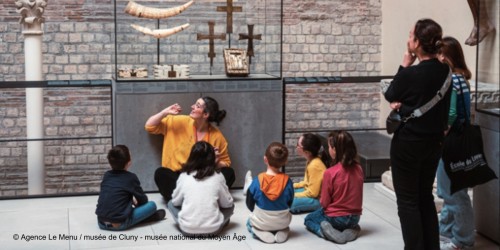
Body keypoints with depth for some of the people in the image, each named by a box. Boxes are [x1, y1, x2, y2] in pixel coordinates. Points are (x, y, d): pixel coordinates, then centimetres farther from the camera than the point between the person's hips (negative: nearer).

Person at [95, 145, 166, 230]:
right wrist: (135, 201, 29)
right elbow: (143, 200, 7)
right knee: (152, 205, 5)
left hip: (102, 222, 6)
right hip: (119, 224, -5)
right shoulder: (131, 177, -4)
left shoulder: (106, 175, 10)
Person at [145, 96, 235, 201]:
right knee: (161, 173, -30)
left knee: (229, 173, -24)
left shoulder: (216, 136, -3)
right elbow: (149, 126, 5)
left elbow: (225, 163, 6)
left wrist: (216, 162, -16)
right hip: (178, 177, 0)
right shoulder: (181, 122, -1)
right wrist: (165, 112, -9)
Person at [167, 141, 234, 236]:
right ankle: (213, 223, 9)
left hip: (187, 229, 0)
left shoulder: (184, 176, 0)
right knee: (230, 206, 26)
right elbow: (227, 203, 8)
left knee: (171, 204, 26)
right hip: (213, 229, 0)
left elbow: (175, 201, 11)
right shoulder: (218, 176, -1)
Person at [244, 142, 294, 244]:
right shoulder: (287, 181, -17)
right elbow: (289, 204, -3)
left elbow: (249, 204, -6)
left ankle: (260, 233, 2)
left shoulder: (257, 181, -19)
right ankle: (281, 231, 6)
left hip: (260, 222, -1)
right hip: (282, 222, 2)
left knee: (250, 222, 34)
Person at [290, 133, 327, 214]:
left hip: (318, 199, -10)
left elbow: (312, 193, -23)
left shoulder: (314, 165, -27)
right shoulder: (311, 161, 2)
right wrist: (293, 185, 5)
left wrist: (294, 195, -15)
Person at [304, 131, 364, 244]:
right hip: (355, 217, 4)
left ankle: (325, 231, -5)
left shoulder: (330, 173, -22)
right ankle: (350, 230, 5)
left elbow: (324, 202, -14)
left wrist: (321, 199, 9)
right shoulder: (359, 169, -6)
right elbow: (355, 195, 6)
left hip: (335, 218, -4)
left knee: (309, 219, 26)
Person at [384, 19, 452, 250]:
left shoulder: (410, 74, -21)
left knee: (407, 200, 5)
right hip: (434, 142, 7)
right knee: (426, 197, 18)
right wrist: (404, 104, -8)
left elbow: (390, 96, -3)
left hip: (408, 143, -7)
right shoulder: (444, 72, 0)